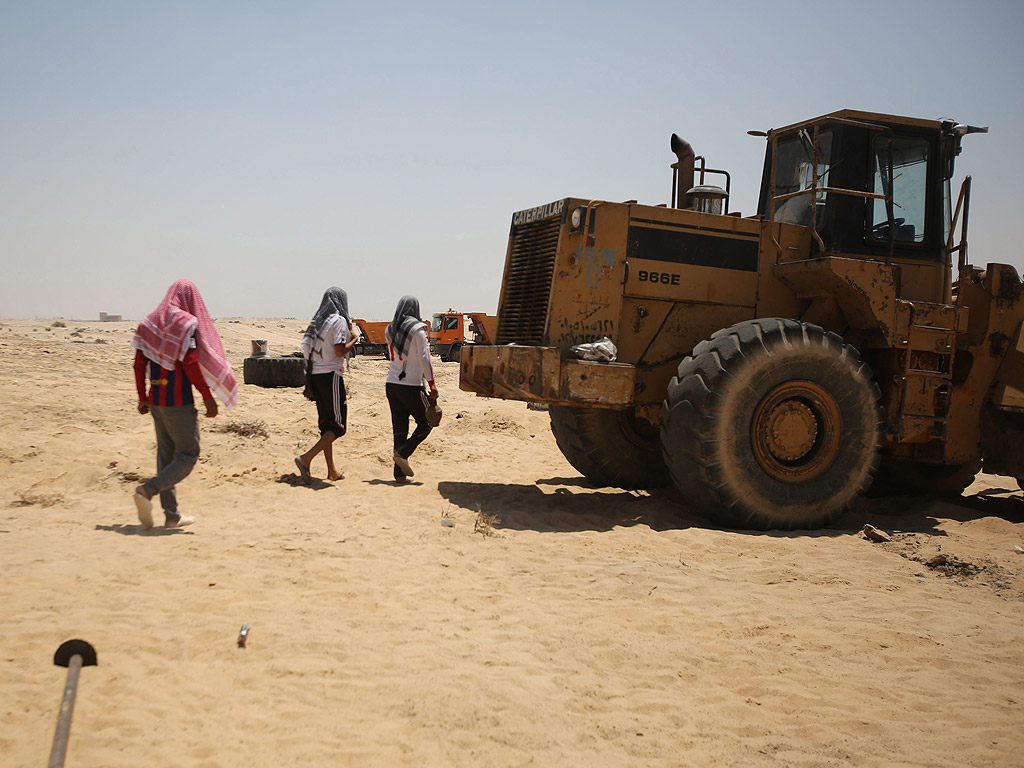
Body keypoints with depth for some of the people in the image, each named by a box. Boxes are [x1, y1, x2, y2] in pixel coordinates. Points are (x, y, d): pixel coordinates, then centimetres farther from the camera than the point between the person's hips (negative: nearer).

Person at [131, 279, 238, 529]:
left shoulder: (149, 322, 10)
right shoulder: (187, 323, -10)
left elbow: (139, 364, 10)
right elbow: (191, 364, -17)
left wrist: (142, 397, 17)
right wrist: (208, 396, -12)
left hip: (155, 399, 7)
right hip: (179, 401, -7)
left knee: (166, 454, 12)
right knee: (188, 455, 0)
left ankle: (172, 515, 14)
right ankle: (147, 490, -18)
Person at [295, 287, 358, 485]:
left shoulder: (318, 321, 14)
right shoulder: (339, 321, -9)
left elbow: (306, 348, 14)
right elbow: (340, 351, -17)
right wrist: (353, 339, 0)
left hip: (316, 375, 8)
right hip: (331, 375, -8)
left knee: (326, 424, 13)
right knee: (338, 426, -3)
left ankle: (332, 471, 17)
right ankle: (306, 459, -16)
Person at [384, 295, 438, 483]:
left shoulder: (389, 330, 9)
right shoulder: (417, 328, -8)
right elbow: (424, 358, -13)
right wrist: (431, 384, -12)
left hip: (392, 384, 6)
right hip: (411, 385, -6)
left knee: (399, 429, 7)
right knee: (425, 423, 9)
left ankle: (400, 473, 4)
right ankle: (403, 453, -9)